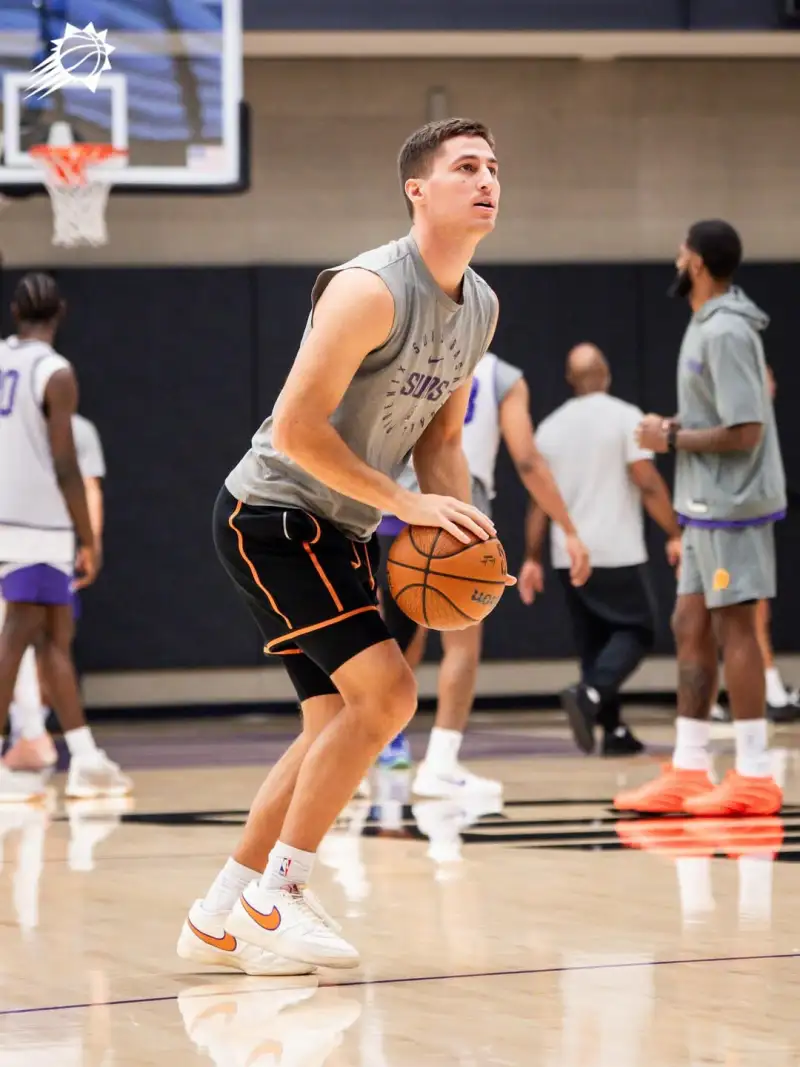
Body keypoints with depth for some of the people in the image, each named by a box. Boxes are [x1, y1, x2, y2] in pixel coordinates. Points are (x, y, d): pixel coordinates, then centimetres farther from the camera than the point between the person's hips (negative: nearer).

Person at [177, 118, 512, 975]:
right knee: (384, 690, -19)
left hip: (341, 529, 10)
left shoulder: (480, 308, 6)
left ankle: (218, 919, 18)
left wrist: (461, 527, -3)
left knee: (336, 725, 10)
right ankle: (272, 899, -10)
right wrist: (405, 503, -23)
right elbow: (295, 429, -25)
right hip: (272, 513, -10)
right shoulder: (371, 290, -22)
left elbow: (440, 436, 16)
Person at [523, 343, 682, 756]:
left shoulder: (551, 427, 8)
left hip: (569, 556, 5)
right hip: (617, 553, -5)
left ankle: (613, 730, 10)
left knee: (593, 641, 13)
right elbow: (647, 482, -13)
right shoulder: (625, 417, -7)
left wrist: (532, 558, 12)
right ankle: (590, 694, -21)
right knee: (635, 631, 3)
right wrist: (674, 535, -7)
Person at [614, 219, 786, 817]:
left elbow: (743, 432, -23)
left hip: (731, 506, -10)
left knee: (733, 629, -5)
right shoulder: (709, 326, 13)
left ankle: (754, 777, 0)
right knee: (691, 628, 11)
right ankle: (689, 771, 15)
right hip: (708, 506, 10)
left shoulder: (725, 334, -18)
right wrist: (678, 428, 7)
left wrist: (671, 439, -13)